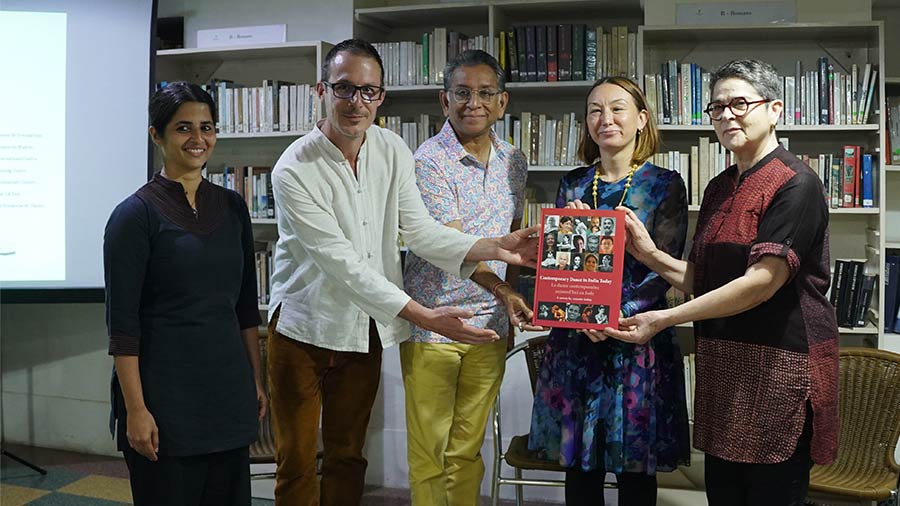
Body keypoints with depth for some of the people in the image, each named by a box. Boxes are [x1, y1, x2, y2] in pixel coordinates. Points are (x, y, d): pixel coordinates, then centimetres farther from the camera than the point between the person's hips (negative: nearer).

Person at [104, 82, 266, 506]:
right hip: (165, 392, -5)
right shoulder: (135, 213, -9)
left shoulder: (232, 207, 7)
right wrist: (136, 409, -14)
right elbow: (122, 323, -11)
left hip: (229, 387, 5)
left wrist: (256, 380, 10)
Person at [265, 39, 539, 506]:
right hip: (304, 327, -4)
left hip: (365, 328, 5)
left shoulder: (393, 152, -1)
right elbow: (342, 263, -24)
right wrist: (423, 317, -30)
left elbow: (419, 230, 0)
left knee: (347, 456, 16)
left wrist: (492, 248, -15)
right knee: (297, 463, 7)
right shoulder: (294, 170, -19)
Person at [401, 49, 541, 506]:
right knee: (429, 451, 5)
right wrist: (505, 292, -30)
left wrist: (509, 311, 15)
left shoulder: (514, 161, 9)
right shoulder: (430, 160, -10)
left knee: (469, 450, 14)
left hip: (490, 323, 5)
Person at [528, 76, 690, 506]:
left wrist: (615, 315, -19)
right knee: (579, 464, 10)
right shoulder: (572, 184, 9)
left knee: (634, 468, 8)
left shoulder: (664, 185, -1)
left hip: (637, 339, -3)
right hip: (574, 340, 3)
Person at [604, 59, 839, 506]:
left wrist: (666, 318, -21)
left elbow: (763, 279, -20)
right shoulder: (719, 188, 14)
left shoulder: (795, 184, -10)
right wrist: (652, 256, -5)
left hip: (779, 366, -7)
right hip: (721, 363, 7)